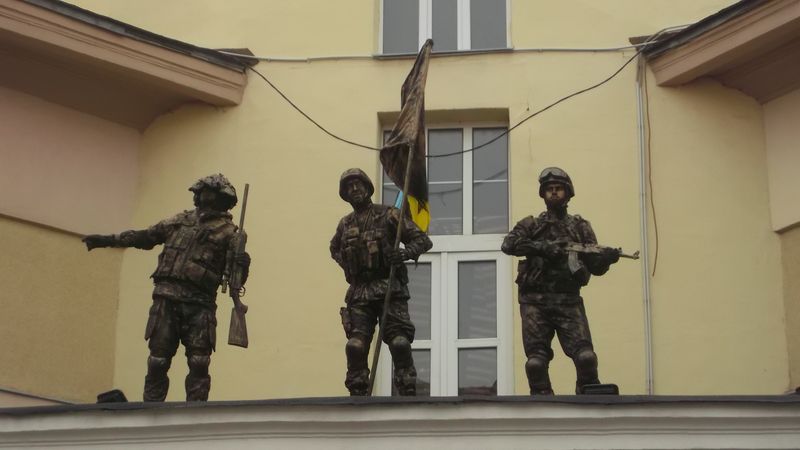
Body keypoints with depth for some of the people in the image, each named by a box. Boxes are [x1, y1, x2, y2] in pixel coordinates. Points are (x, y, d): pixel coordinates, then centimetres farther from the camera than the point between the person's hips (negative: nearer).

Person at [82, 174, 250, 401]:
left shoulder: (227, 231, 6)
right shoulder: (180, 221, 18)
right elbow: (144, 237, 26)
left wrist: (243, 266, -20)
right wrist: (105, 239, 25)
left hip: (199, 304, -3)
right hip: (166, 299, 3)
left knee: (199, 364, -8)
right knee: (158, 361, 3)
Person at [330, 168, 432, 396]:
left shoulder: (388, 215, 1)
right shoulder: (345, 224, 15)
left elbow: (423, 240, 0)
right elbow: (334, 248, 37)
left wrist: (403, 254, -18)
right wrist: (345, 263, 16)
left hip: (389, 289, -4)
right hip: (359, 292, 4)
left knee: (400, 343, -12)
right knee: (356, 346, -5)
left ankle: (408, 394, -8)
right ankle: (357, 395, 1)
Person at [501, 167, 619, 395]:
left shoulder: (580, 227, 15)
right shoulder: (531, 225, 12)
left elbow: (595, 267, 11)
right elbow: (509, 244, -8)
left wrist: (607, 258, -12)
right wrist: (541, 247, -21)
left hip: (569, 301, 0)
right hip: (535, 301, 0)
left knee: (585, 356, -15)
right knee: (536, 362, -5)